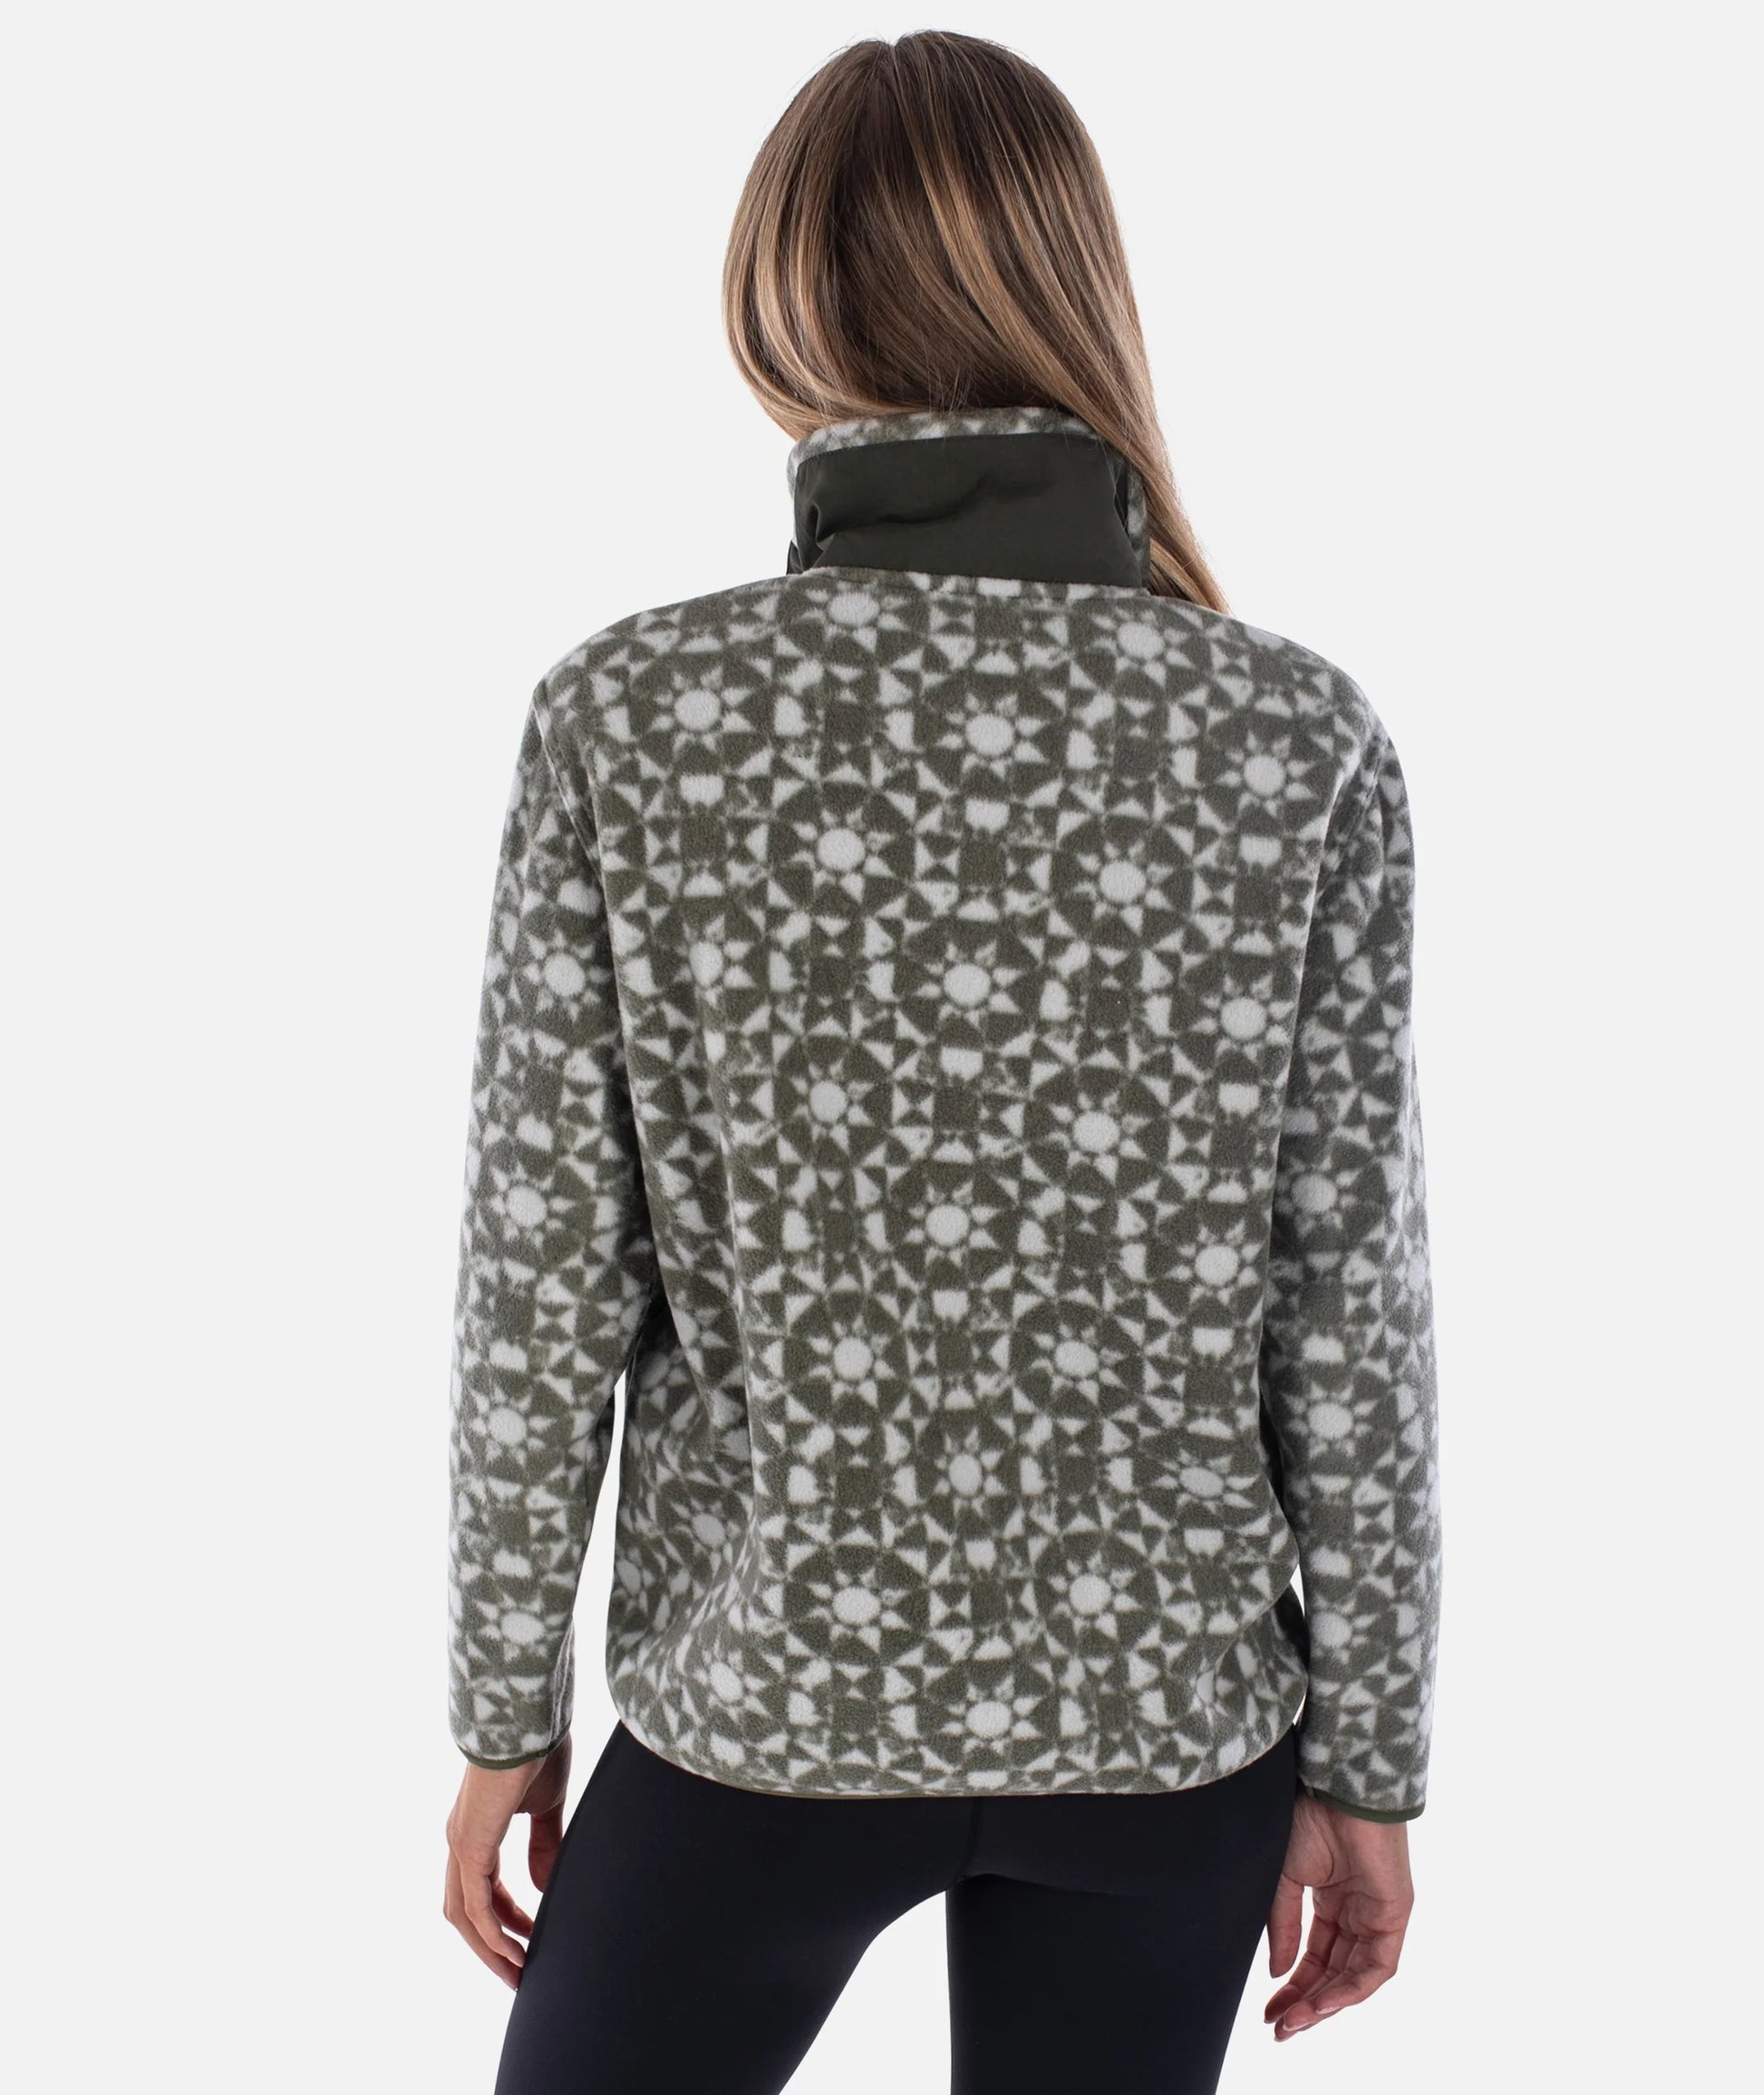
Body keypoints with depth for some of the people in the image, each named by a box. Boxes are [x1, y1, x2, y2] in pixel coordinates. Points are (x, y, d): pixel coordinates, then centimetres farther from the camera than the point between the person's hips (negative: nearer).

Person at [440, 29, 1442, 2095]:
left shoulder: (627, 715, -14)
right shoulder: (1299, 742, -12)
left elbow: (544, 1284, -10)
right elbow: (1349, 1311, -8)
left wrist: (508, 1718, 3)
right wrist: (1368, 1766, 4)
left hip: (765, 1695, -1)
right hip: (1165, 1701, 2)